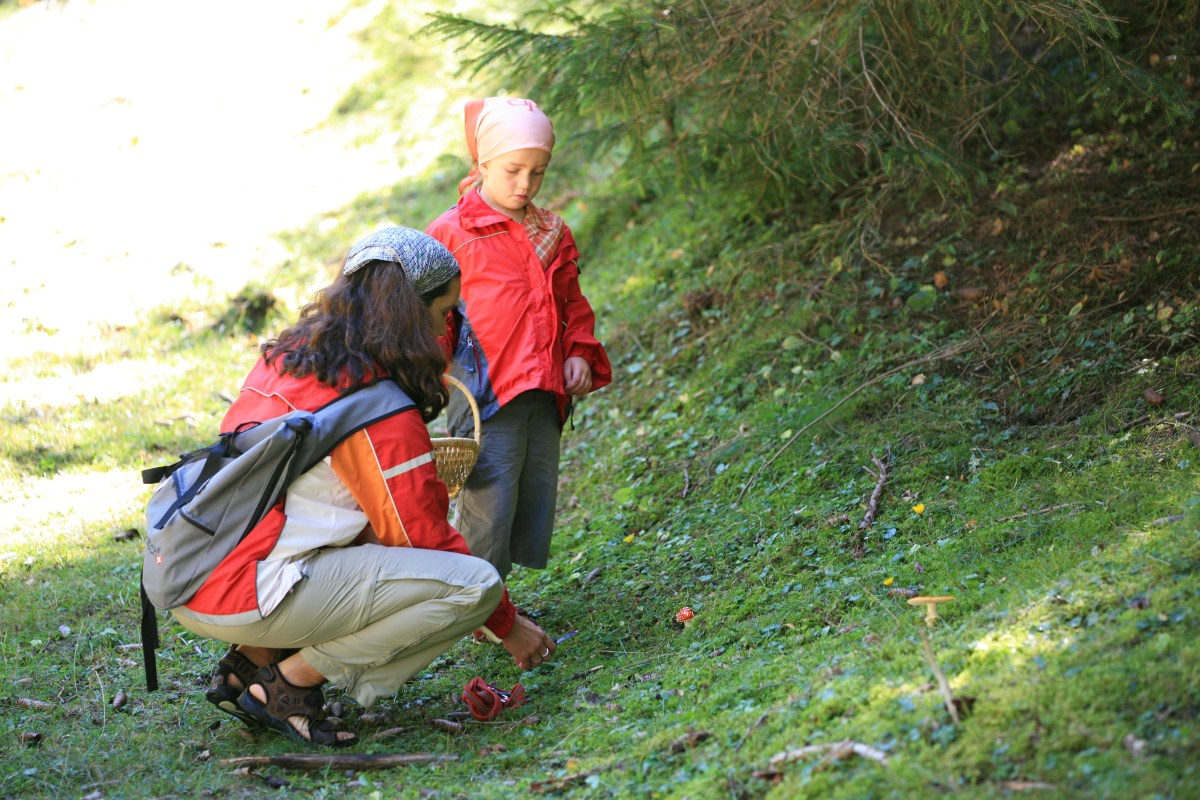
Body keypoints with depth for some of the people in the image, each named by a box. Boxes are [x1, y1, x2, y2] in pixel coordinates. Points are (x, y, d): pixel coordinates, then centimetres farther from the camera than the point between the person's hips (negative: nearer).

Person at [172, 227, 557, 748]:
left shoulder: (286, 357, 14)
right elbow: (424, 538, -6)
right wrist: (508, 627, 7)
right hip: (245, 597, -9)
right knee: (475, 583, -11)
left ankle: (253, 663, 15)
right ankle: (290, 684, -4)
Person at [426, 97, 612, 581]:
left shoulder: (553, 235, 14)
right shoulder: (451, 233, -3)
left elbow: (572, 303, 24)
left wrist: (579, 352, 9)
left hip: (545, 395, 6)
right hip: (485, 395, -6)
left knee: (536, 502, 10)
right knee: (488, 506, -9)